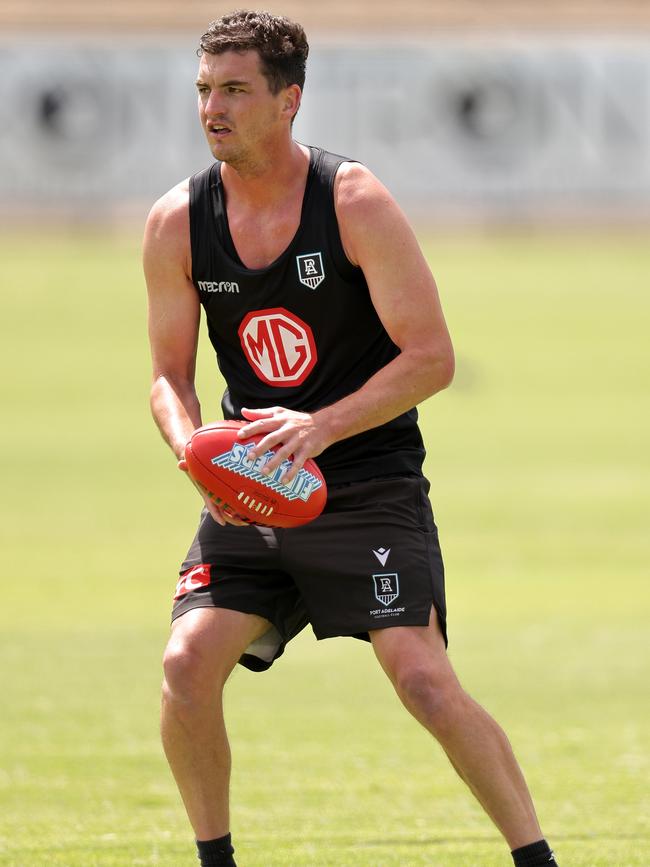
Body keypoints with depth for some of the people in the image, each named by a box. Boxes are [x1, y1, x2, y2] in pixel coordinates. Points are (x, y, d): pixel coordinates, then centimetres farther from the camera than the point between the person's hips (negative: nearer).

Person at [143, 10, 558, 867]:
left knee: (424, 679, -16)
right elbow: (170, 375, 7)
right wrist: (192, 449, -16)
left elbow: (431, 357, -14)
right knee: (187, 668, -11)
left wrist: (322, 427, -26)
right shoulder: (177, 224, -2)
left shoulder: (355, 203, -14)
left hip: (370, 484, -4)